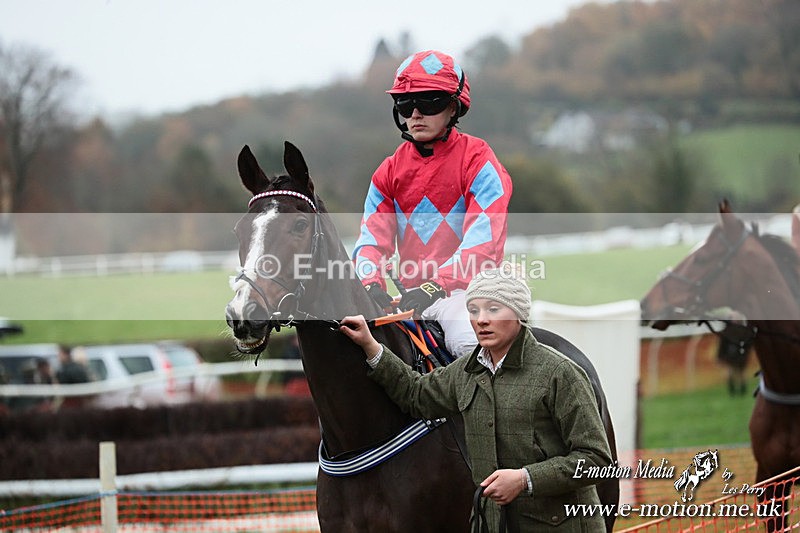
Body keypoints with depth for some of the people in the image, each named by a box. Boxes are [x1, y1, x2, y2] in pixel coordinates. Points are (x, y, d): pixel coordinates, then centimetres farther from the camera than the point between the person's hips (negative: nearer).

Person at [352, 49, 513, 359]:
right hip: (411, 295, 5)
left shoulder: (477, 160, -5)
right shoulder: (390, 171, 13)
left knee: (468, 342, -34)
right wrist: (372, 284, -19)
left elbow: (484, 241, -16)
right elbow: (372, 238, 4)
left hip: (463, 289, -5)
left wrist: (436, 287, -30)